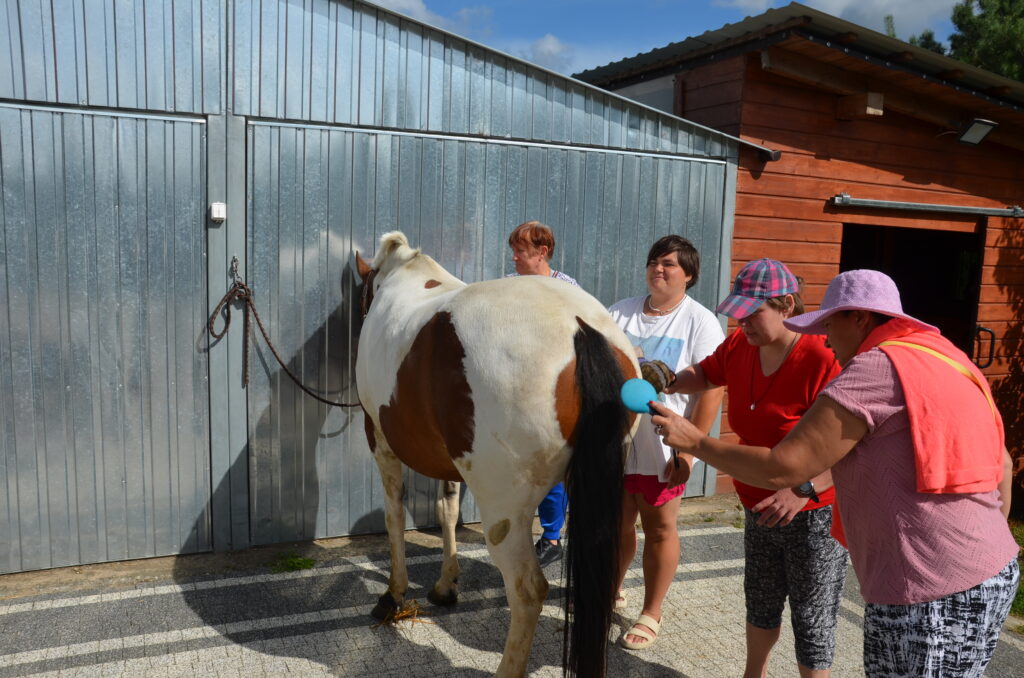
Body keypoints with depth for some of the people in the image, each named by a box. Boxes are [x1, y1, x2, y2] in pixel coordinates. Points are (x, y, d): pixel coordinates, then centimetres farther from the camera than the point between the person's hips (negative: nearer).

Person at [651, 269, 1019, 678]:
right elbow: (1001, 464, 18)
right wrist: (988, 549, 26)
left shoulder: (877, 367, -15)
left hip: (931, 597, -9)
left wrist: (693, 441, -7)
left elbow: (779, 470, -18)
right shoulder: (945, 359, 12)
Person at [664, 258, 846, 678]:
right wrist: (667, 383, -6)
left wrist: (804, 490, -41)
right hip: (760, 509, 7)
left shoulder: (823, 362, -27)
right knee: (760, 603, 26)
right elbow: (703, 376, 14)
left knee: (811, 620, 8)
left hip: (815, 514, -7)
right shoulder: (739, 348, -6)